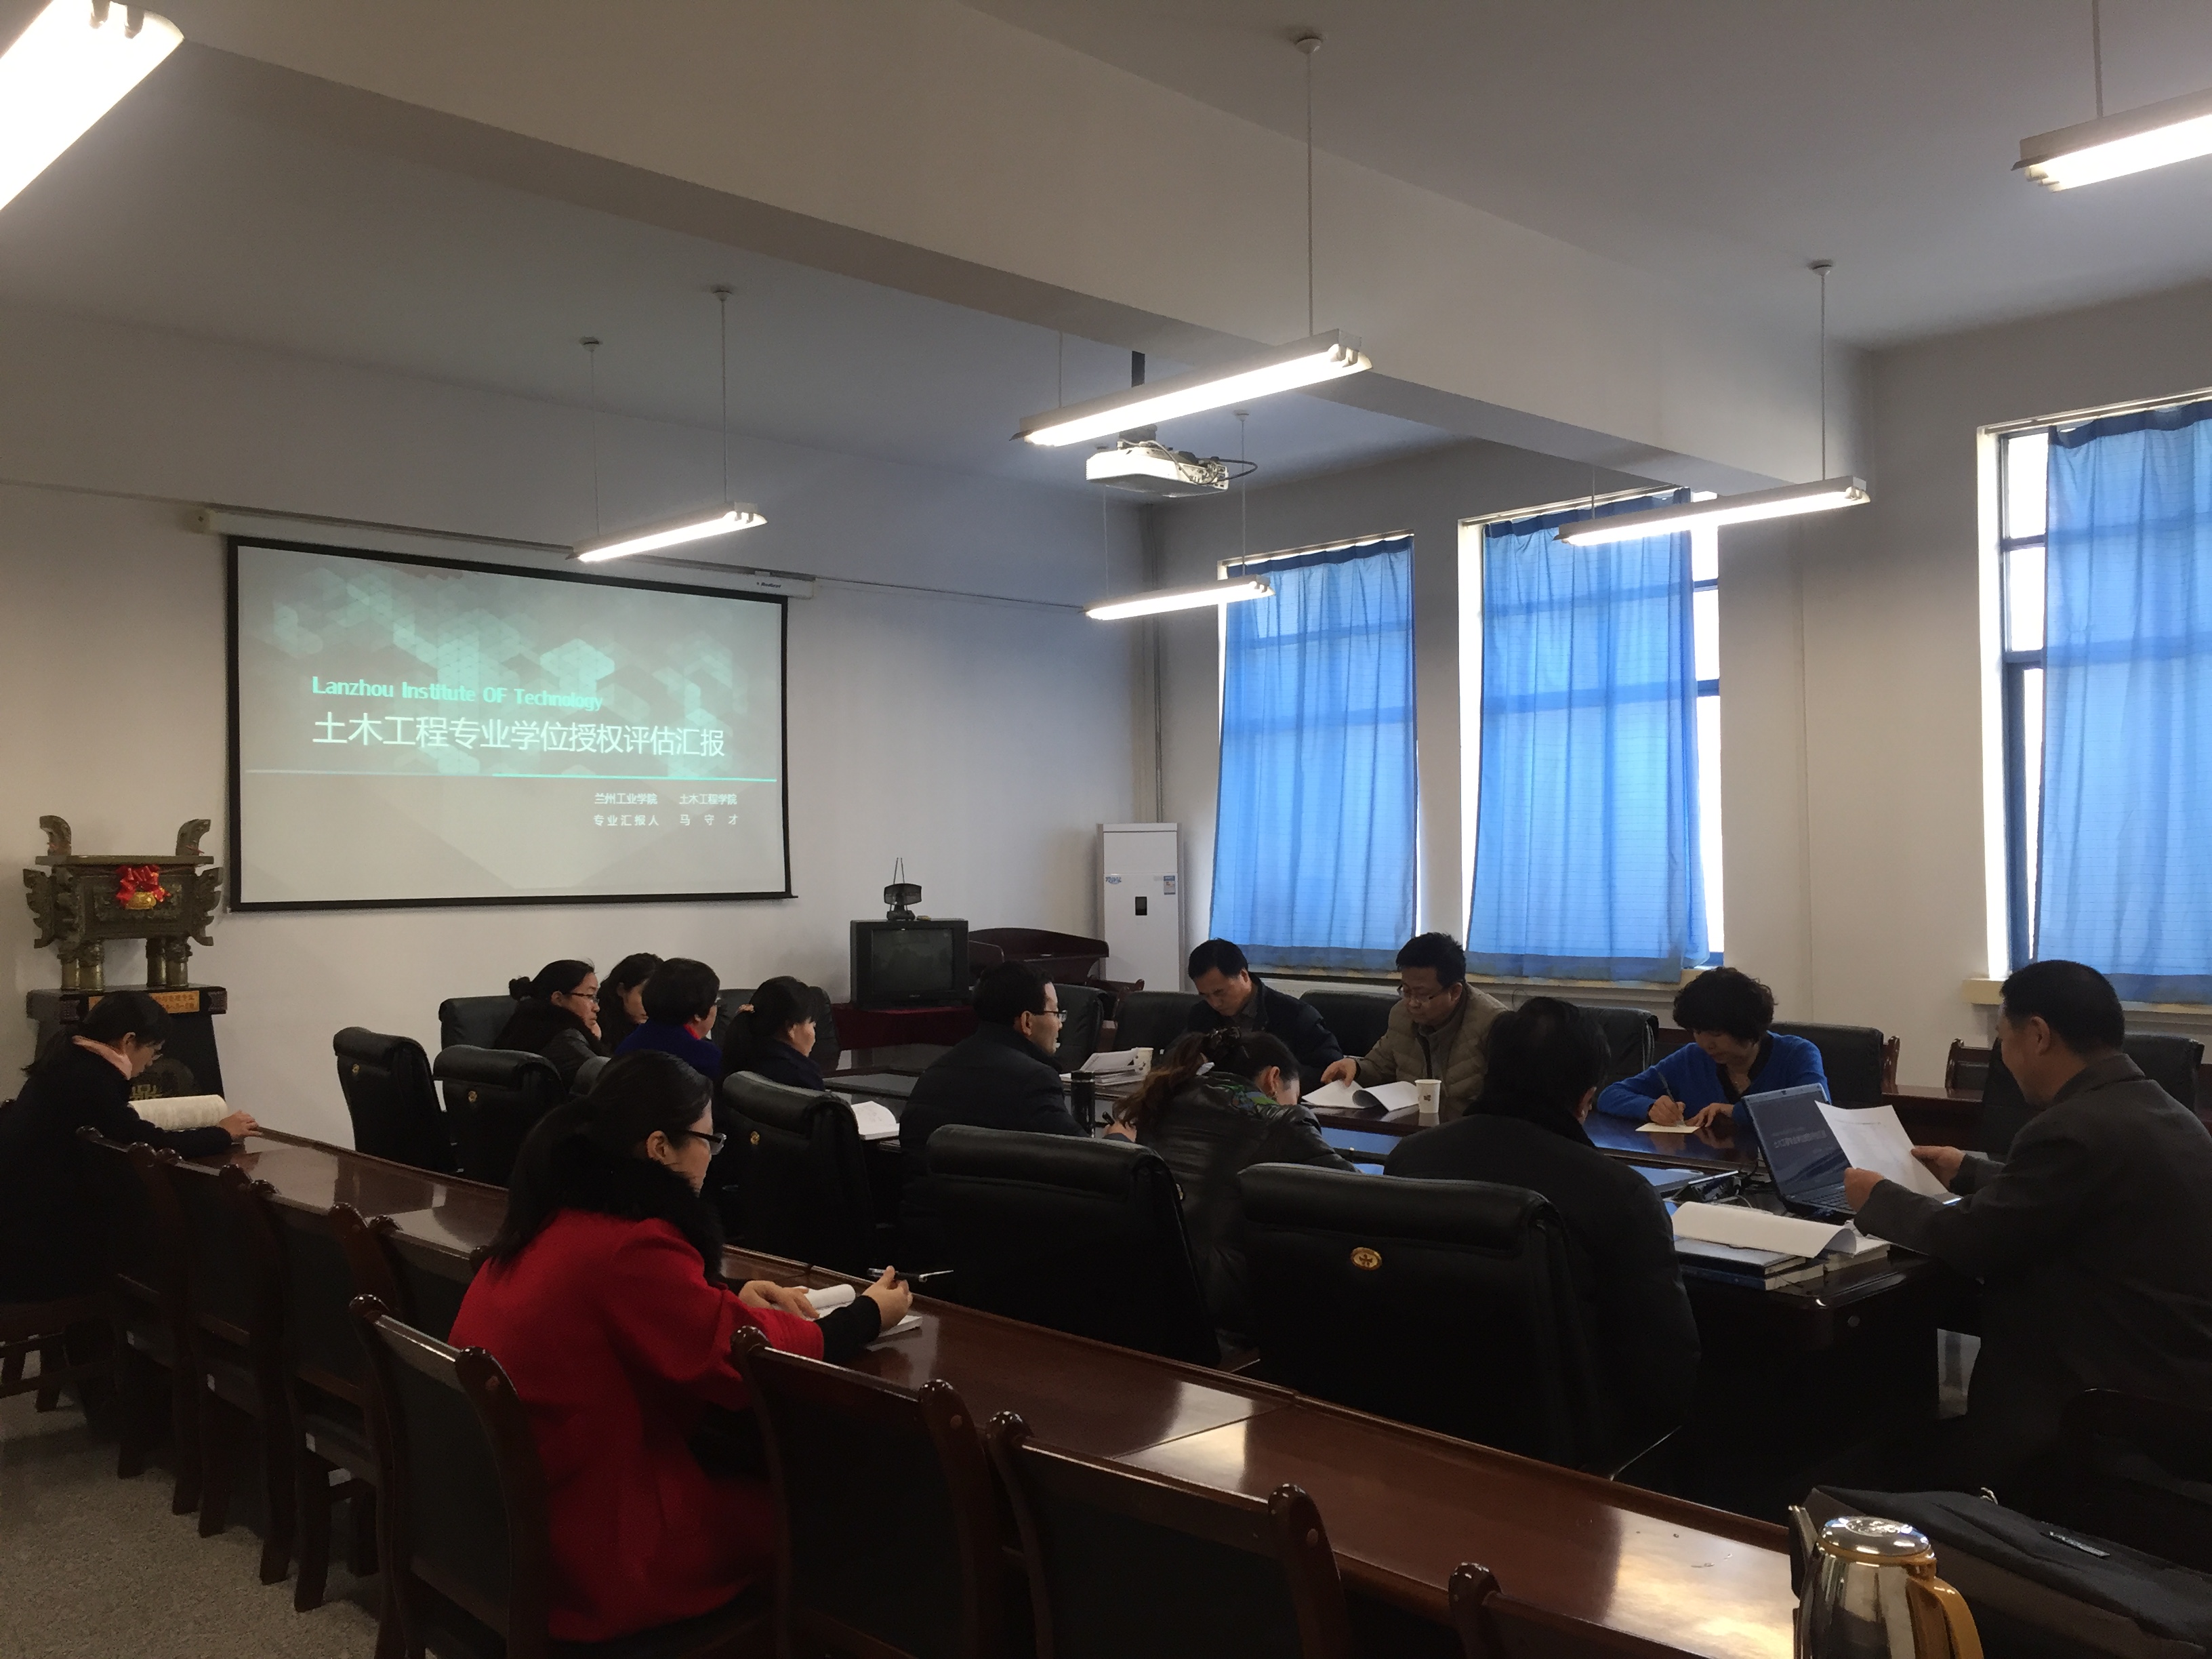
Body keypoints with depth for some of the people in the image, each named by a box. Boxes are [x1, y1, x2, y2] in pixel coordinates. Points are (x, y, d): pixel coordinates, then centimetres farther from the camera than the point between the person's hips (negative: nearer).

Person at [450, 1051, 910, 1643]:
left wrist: (734, 1301, 6)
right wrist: (865, 1317, -4)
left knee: (746, 1472, 18)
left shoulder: (556, 1219, 3)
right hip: (584, 1555, -9)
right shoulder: (629, 1246, -24)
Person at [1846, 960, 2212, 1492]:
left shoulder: (2075, 1128, -23)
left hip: (2140, 1396, -9)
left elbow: (1969, 1241, -15)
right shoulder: (2156, 1107, 6)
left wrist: (1877, 1198, 1)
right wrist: (1969, 1172, 31)